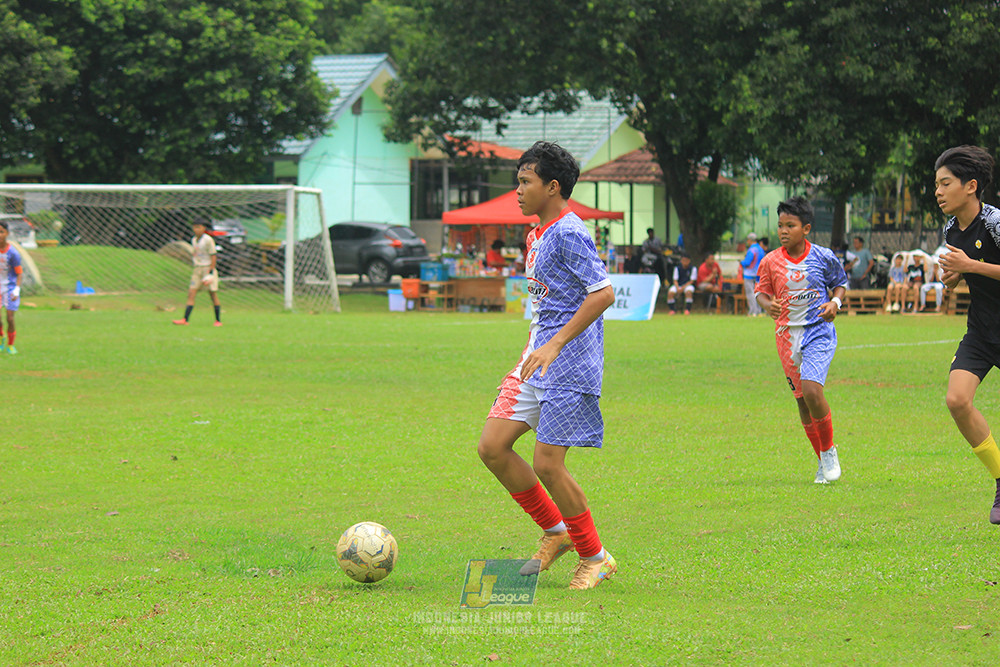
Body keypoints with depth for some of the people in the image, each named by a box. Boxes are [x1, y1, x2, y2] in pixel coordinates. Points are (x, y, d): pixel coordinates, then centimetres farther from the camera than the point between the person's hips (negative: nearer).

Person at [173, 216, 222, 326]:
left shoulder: (208, 240, -10)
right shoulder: (194, 240, 11)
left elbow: (213, 256, -10)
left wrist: (211, 271, -15)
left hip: (208, 269, -6)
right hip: (197, 269, 6)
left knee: (213, 294, -1)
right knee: (191, 293, -6)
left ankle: (218, 320, 7)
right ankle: (185, 319, -12)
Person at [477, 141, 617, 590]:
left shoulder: (569, 234, -15)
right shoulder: (537, 235, 15)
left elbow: (603, 294, -22)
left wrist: (554, 346, -24)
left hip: (568, 368, -9)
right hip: (536, 363, 9)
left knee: (547, 465, -8)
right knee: (492, 447, 3)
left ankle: (595, 557, 9)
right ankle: (556, 532, 17)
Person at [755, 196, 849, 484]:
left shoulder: (823, 257, -4)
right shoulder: (771, 262, -1)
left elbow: (841, 283, 11)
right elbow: (762, 292, 9)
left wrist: (835, 303, -9)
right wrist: (768, 305, -13)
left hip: (819, 332, -3)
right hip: (787, 334, 3)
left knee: (811, 389, -22)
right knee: (802, 400, 4)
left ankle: (829, 450, -1)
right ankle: (822, 461, 20)